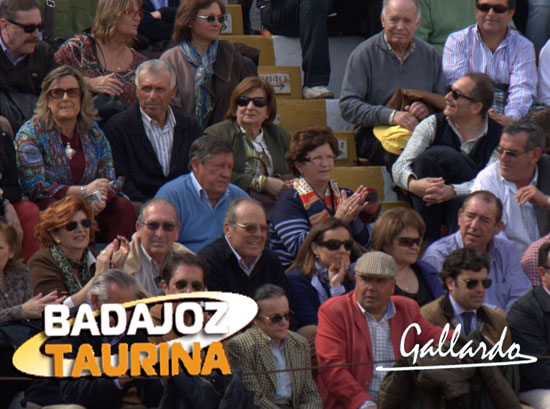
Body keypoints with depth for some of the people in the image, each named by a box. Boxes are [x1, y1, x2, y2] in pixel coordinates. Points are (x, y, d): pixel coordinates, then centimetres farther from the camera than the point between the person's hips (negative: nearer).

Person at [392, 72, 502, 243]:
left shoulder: (499, 136, -4)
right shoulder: (433, 125, 2)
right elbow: (400, 166, -8)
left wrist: (452, 191, -36)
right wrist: (413, 184, -32)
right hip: (429, 204, 2)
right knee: (427, 157, -25)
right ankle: (428, 240, -28)